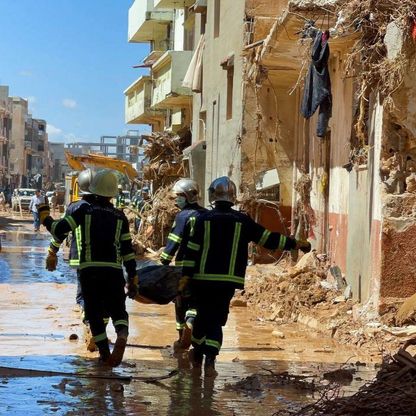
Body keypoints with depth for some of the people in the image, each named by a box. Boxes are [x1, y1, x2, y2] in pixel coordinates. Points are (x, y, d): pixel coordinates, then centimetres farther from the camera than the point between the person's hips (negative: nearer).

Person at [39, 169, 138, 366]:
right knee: (118, 310, 11)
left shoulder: (85, 210, 1)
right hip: (114, 270, 1)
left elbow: (59, 230, -3)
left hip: (89, 270, -1)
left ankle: (105, 354, 11)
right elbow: (127, 249, 7)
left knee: (94, 313, 12)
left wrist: (45, 217, 15)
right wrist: (133, 277, 12)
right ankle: (122, 334, -21)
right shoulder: (120, 217, 7)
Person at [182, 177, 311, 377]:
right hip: (228, 281, 0)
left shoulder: (204, 219, -1)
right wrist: (296, 244, 14)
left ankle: (197, 355, 28)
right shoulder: (242, 221, 1)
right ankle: (210, 360, -8)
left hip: (203, 278, 0)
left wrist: (186, 275, 0)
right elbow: (268, 238, 5)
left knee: (202, 315, 16)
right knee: (217, 319, 5)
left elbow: (192, 249, -3)